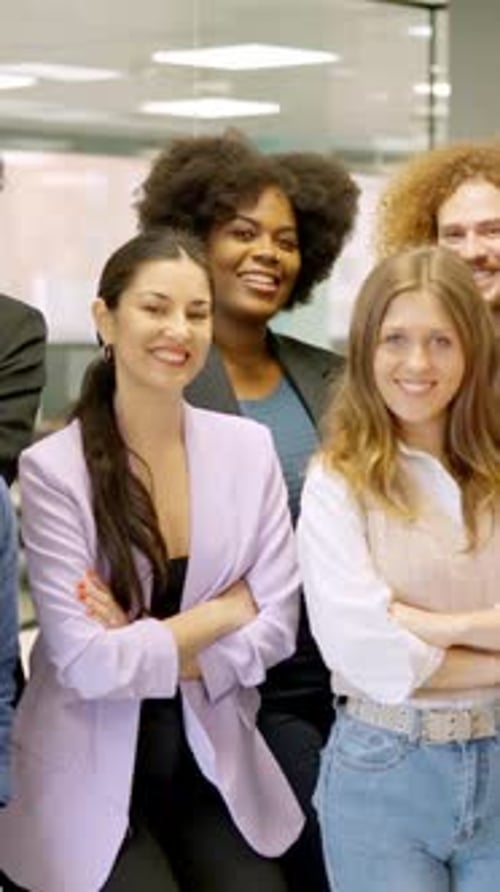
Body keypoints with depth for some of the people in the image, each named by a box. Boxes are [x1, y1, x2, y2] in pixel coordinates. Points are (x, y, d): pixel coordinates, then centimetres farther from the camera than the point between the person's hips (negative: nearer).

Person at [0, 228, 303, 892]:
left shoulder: (249, 447, 0)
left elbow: (276, 628, -1)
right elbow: (86, 663, -16)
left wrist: (144, 652, -12)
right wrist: (224, 611, -7)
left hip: (216, 760, 3)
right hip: (89, 779, -3)